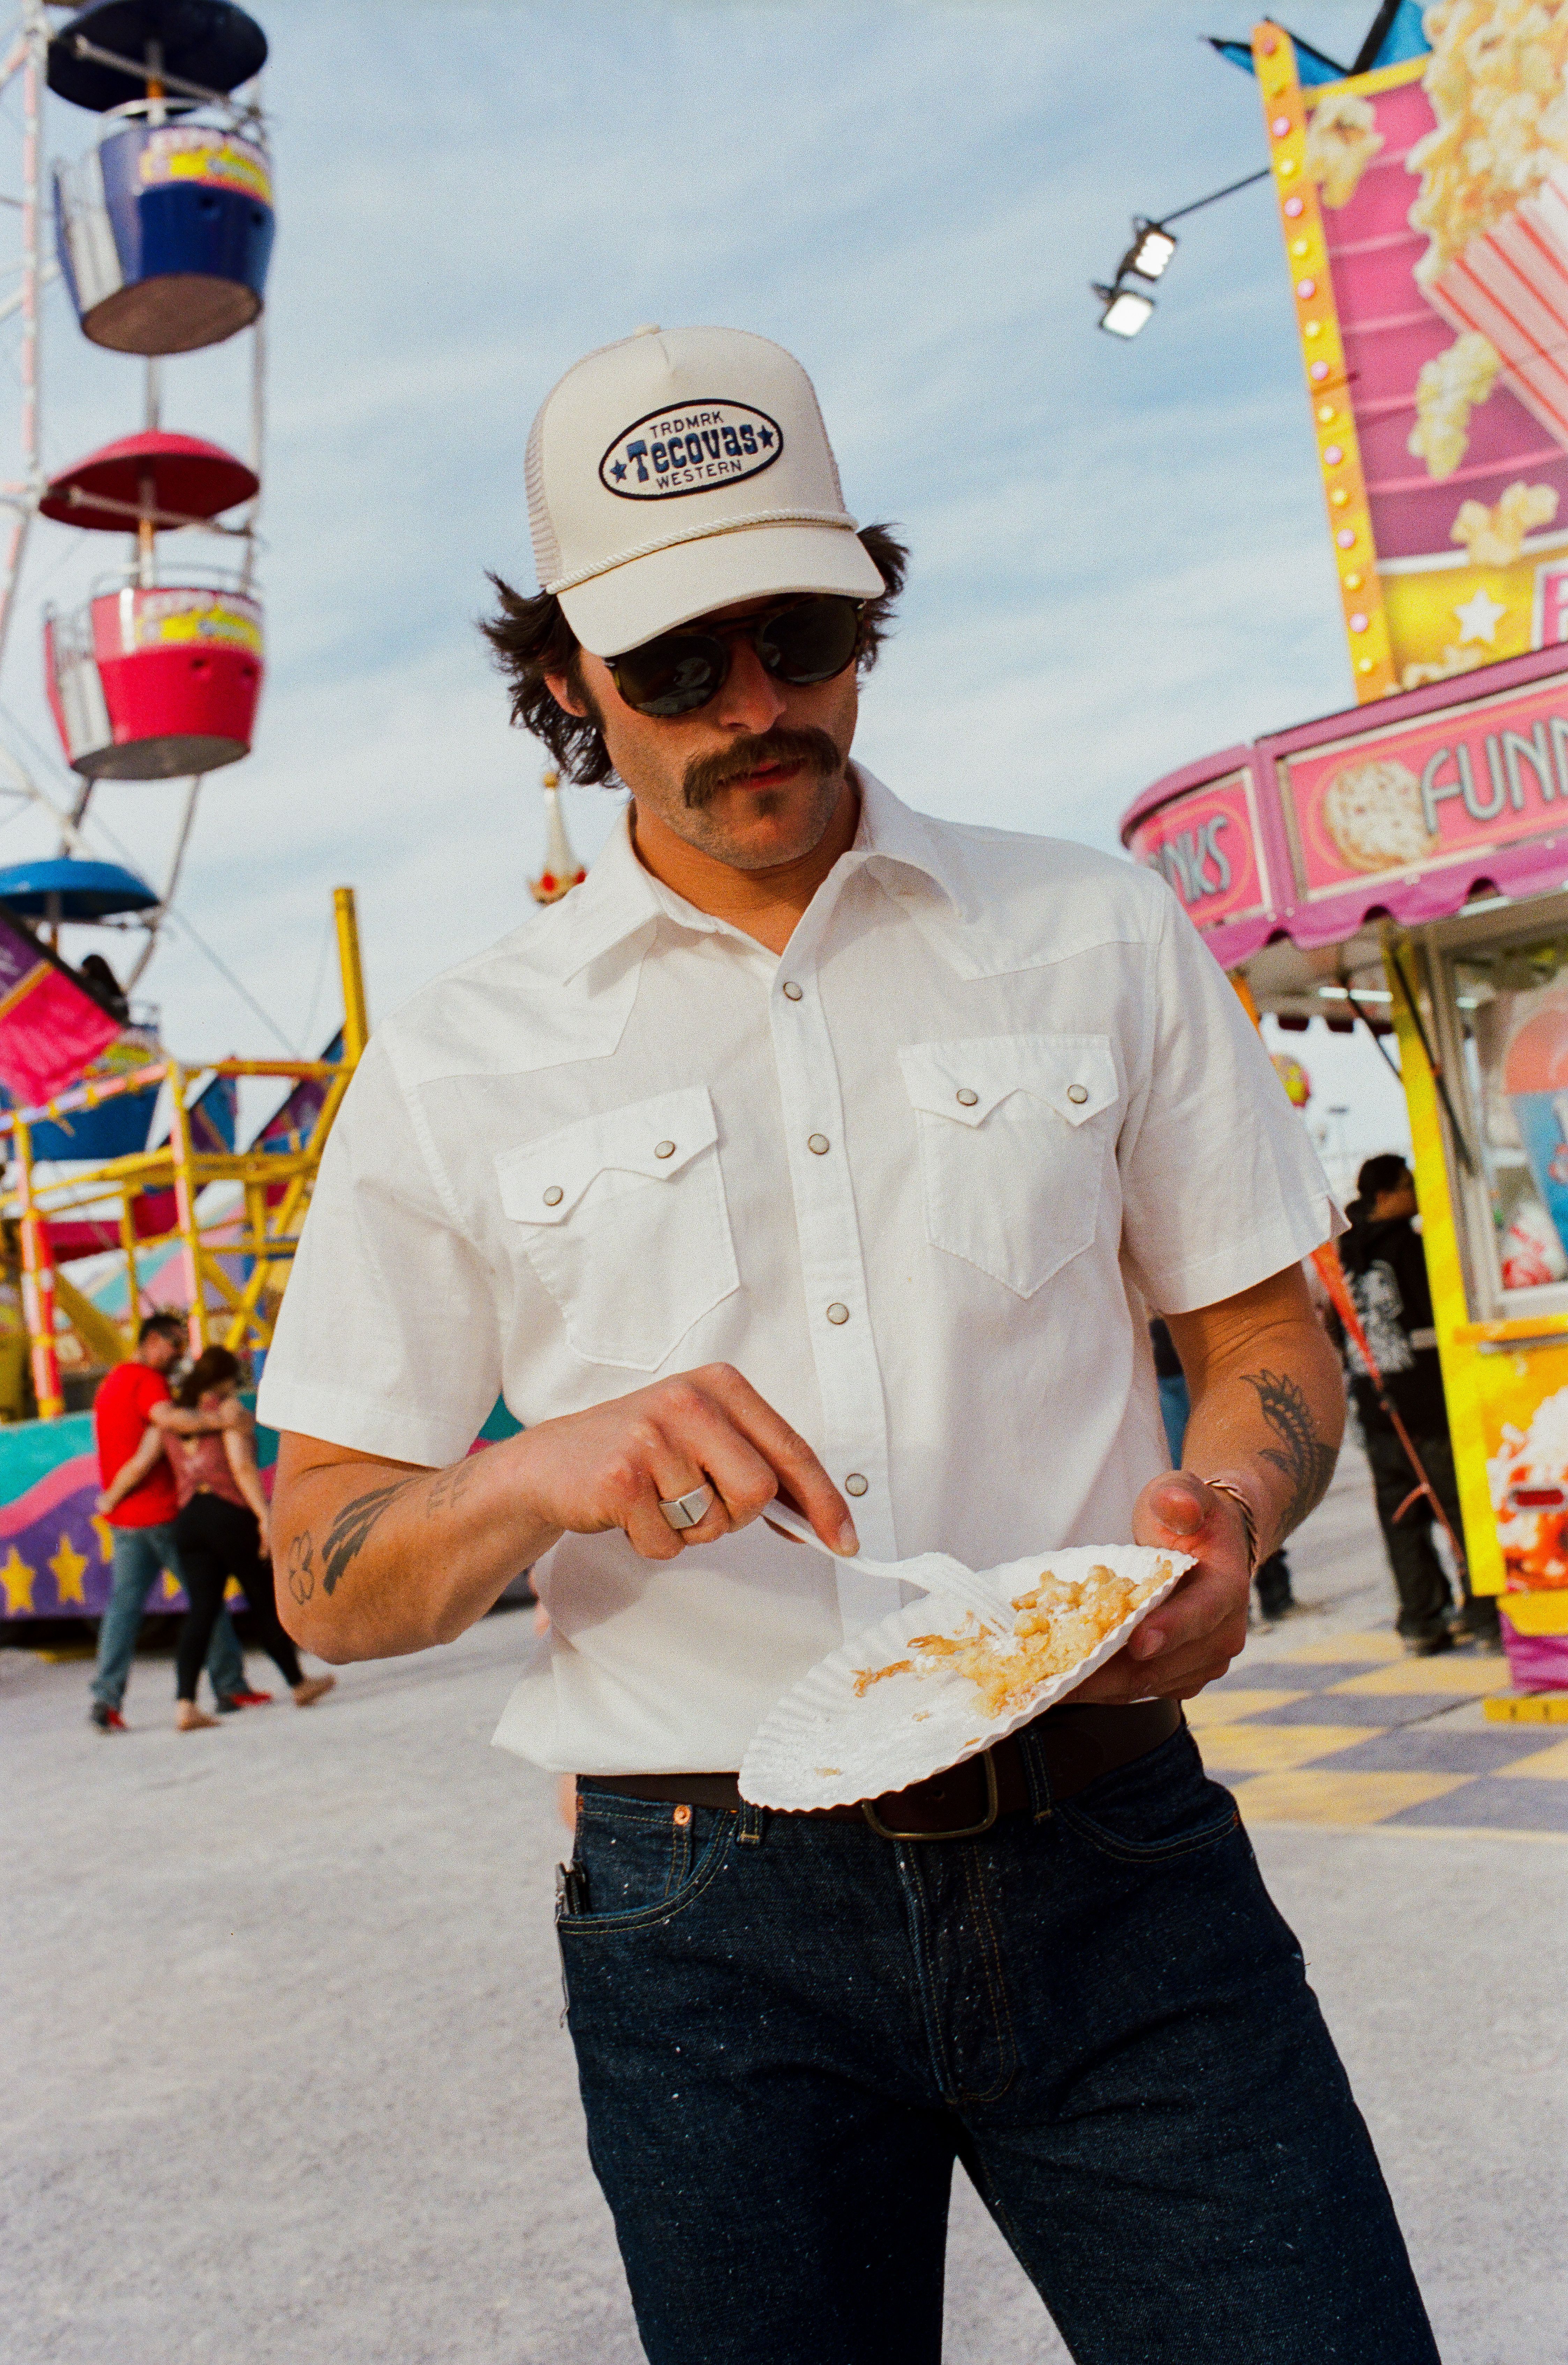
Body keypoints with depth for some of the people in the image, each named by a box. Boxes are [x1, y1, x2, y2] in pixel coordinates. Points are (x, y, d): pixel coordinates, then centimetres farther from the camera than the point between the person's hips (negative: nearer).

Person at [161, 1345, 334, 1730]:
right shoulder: (230, 1409, -2)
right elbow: (242, 1467, -13)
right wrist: (264, 1516, -15)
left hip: (188, 1519, 5)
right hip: (230, 1514, -5)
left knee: (201, 1610, 2)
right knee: (266, 1601, 8)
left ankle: (185, 1703, -11)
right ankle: (299, 1684, 21)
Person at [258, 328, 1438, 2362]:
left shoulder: (1100, 934, 6)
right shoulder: (457, 1068, 3)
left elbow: (1270, 1341, 11)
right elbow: (322, 1571, 3)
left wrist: (1222, 1515, -12)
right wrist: (546, 1474, -19)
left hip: (1116, 1867, 1)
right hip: (714, 1929, 0)